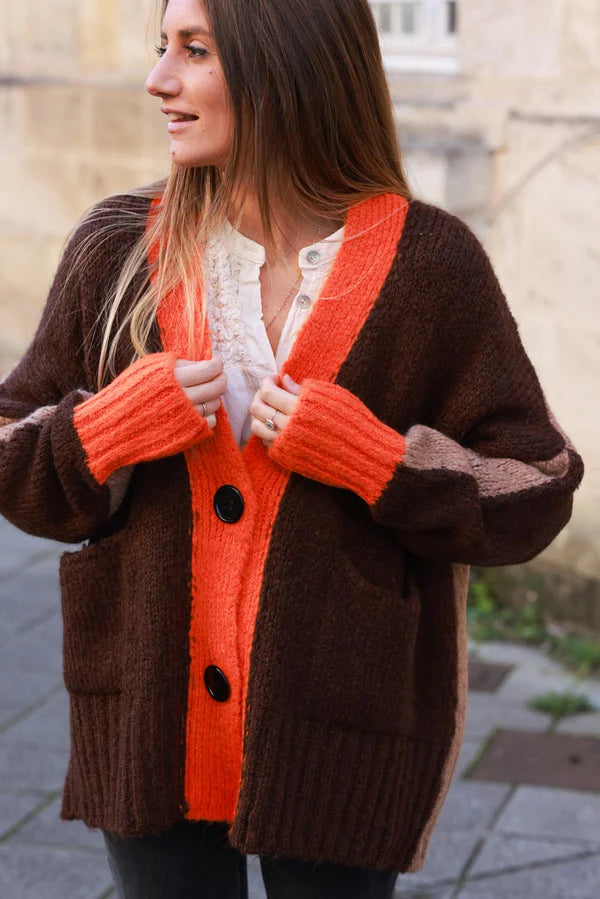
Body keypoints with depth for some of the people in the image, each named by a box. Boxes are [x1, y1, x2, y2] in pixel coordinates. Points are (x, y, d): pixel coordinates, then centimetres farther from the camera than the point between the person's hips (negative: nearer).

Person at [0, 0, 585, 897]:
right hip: (152, 730, 2)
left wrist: (372, 458, -18)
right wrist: (109, 430, -15)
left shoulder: (429, 265, -7)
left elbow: (532, 494, -4)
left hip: (341, 735, -2)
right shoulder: (120, 248, 0)